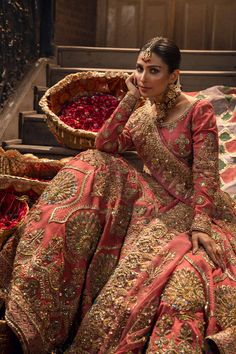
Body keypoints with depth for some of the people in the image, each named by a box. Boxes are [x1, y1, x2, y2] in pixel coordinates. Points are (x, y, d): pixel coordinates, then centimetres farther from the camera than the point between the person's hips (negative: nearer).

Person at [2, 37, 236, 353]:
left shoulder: (199, 111, -10)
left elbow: (205, 172, -16)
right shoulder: (142, 110, 6)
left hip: (188, 205, -5)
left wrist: (199, 224, -26)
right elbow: (105, 147, -6)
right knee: (92, 167, -14)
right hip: (151, 197, 5)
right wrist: (130, 100, -10)